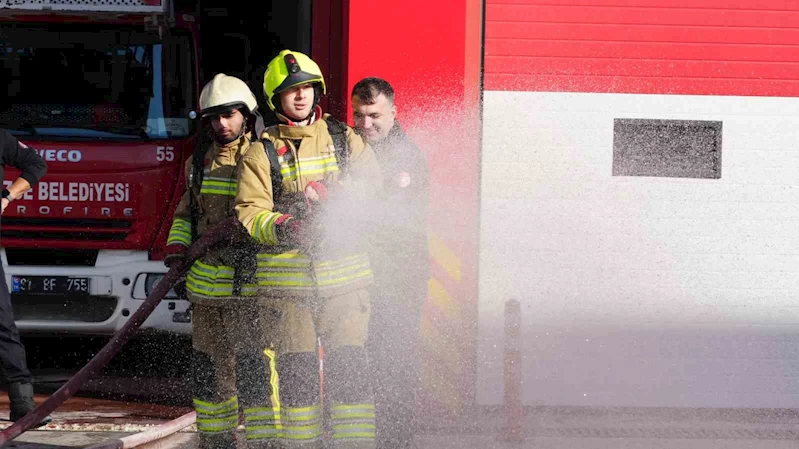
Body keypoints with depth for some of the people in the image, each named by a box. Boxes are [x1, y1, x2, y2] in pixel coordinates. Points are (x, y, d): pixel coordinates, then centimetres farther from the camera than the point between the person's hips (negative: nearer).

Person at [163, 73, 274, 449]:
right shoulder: (199, 162, 13)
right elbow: (186, 213, 23)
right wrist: (176, 247, 8)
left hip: (249, 286, -6)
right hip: (206, 284, 6)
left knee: (253, 367, -11)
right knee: (208, 367, 11)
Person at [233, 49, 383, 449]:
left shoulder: (342, 138, 10)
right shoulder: (261, 153, 3)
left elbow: (369, 179, -5)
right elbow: (249, 213, -6)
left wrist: (323, 195, -20)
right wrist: (280, 227, -28)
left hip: (342, 273, 1)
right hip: (286, 277, -1)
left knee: (348, 367, -3)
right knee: (297, 371, -1)